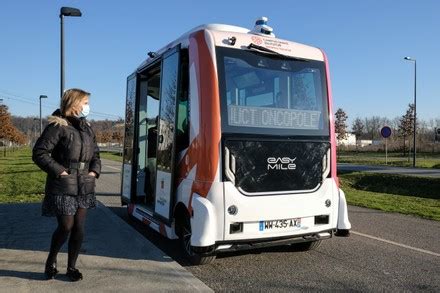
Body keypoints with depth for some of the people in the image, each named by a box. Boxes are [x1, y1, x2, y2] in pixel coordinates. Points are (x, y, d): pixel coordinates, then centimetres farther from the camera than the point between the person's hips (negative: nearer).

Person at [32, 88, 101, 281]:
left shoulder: (87, 128, 11)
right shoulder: (58, 126, -11)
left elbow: (95, 153, 20)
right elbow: (39, 153, -14)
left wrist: (94, 171, 5)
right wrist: (59, 171, -17)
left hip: (84, 187, 6)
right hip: (63, 188, -6)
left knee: (79, 228, 8)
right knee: (66, 227, 1)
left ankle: (71, 267, 23)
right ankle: (51, 260, 29)